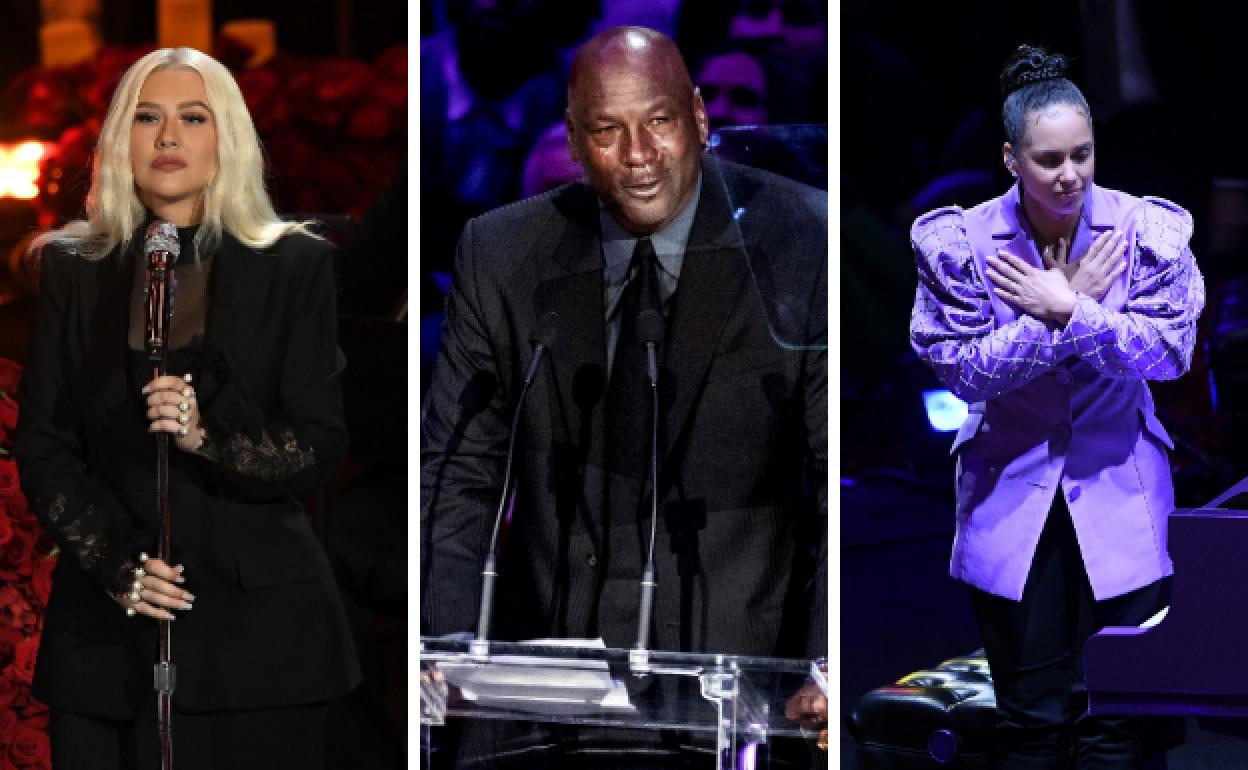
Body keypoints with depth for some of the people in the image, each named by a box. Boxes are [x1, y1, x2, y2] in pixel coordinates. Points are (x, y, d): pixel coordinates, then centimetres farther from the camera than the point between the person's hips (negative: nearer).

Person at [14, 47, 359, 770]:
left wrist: (208, 435, -20)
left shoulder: (296, 265, 3)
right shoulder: (76, 270, 8)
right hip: (108, 628, 1)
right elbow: (42, 449, 5)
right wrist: (117, 563, -11)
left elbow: (323, 448, -2)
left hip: (257, 621, -1)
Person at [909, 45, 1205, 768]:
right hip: (1013, 490, 0)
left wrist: (1066, 312, -22)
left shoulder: (1147, 232, -7)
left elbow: (1171, 350, -12)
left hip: (1120, 495, 0)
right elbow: (962, 368, -11)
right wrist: (1069, 310, -17)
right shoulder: (964, 242, -7)